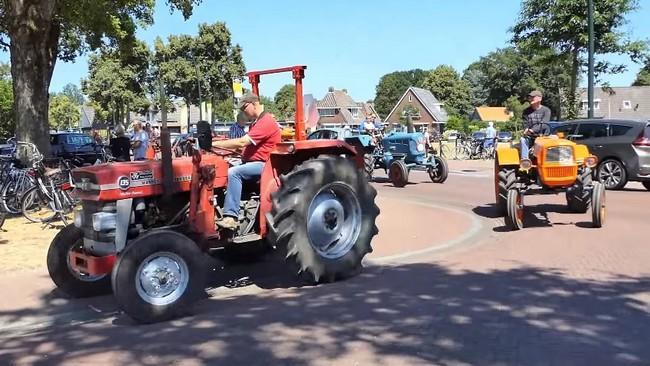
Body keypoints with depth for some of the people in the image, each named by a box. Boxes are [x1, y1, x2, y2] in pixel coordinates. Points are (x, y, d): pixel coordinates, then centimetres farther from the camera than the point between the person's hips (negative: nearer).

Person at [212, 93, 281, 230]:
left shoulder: (266, 122, -16)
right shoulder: (257, 122, 21)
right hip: (251, 162, 11)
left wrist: (215, 144, -21)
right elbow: (245, 144, 18)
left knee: (234, 172, -29)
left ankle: (231, 217, -33)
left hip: (263, 164, -11)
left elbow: (242, 142, -24)